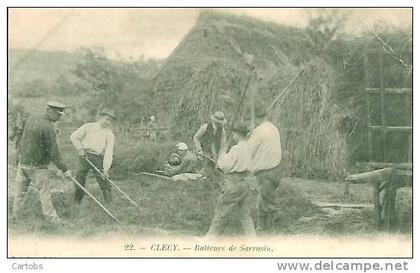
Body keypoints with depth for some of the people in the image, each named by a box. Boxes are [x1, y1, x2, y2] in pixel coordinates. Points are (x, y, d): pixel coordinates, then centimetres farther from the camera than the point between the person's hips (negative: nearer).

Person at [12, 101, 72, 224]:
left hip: (22, 160, 7)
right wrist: (64, 169, -14)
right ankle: (51, 217, 9)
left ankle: (16, 215, 25)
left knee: (20, 189, 15)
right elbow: (53, 152, -19)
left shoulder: (31, 118, 2)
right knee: (44, 191, 2)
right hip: (37, 165, -7)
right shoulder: (48, 127, -21)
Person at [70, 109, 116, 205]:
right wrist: (80, 148, -6)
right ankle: (77, 203, 19)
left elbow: (109, 152, -6)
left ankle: (110, 204, 1)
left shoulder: (109, 134, 2)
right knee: (79, 179, 3)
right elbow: (74, 137, 8)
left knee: (104, 181, -5)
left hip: (99, 158, 0)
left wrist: (106, 169, -16)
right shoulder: (88, 127, 3)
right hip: (85, 155, 0)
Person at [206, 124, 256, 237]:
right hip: (245, 182, 7)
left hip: (234, 182, -7)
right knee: (245, 214, 14)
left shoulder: (236, 148, -18)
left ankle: (210, 238, 15)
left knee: (221, 213, 5)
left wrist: (222, 152, 0)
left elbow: (224, 166, -13)